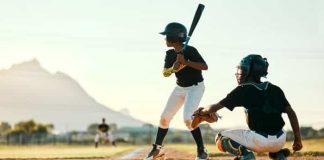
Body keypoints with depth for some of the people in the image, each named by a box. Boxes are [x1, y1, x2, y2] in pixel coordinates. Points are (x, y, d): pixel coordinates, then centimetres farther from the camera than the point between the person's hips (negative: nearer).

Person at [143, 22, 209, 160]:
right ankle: (157, 148, 25)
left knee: (188, 118, -23)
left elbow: (205, 67, -26)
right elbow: (165, 73, -9)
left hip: (195, 87, -7)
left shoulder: (190, 51, -20)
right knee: (164, 118, 8)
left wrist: (186, 62, -34)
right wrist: (174, 68, -30)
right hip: (180, 88, 7)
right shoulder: (170, 54, -2)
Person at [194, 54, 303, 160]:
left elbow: (215, 107, 4)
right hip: (280, 141, 6)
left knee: (220, 138, 11)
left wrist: (202, 111, 24)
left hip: (260, 141, -5)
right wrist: (297, 139, 9)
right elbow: (291, 112, 6)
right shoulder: (275, 89, 13)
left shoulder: (243, 90, 1)